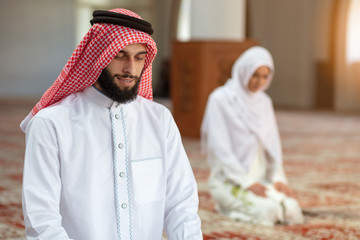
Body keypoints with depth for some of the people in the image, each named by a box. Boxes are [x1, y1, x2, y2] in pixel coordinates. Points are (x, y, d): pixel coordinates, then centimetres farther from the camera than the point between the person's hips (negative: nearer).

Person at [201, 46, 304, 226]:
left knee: (291, 210, -20)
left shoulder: (264, 102, 10)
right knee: (268, 211, -30)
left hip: (260, 177, 6)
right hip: (229, 179, -6)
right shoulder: (220, 99, -10)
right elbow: (219, 147, -14)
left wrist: (278, 177, -6)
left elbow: (273, 143, 10)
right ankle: (229, 203, 2)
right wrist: (246, 182, -20)